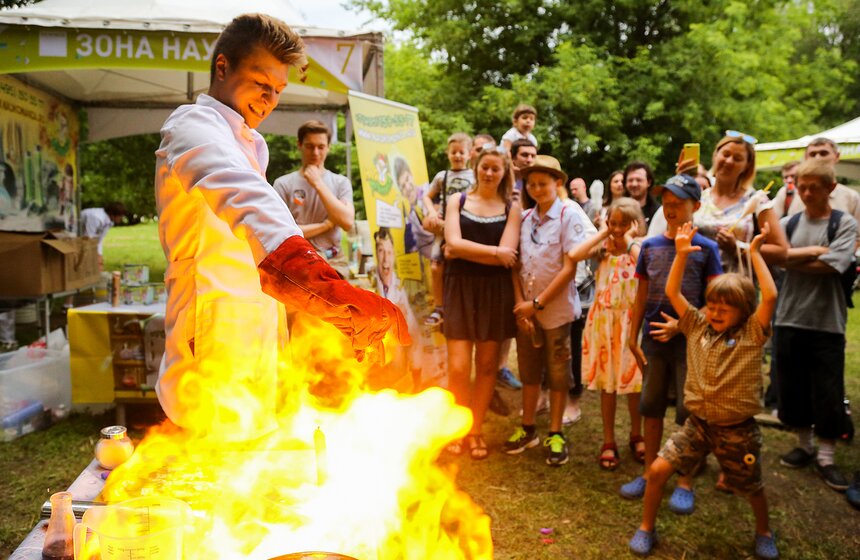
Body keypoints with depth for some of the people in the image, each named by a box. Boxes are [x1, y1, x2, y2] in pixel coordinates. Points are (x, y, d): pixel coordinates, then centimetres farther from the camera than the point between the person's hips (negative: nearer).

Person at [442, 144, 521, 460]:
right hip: (460, 288, -1)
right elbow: (453, 243, -8)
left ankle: (475, 430, 23)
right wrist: (494, 251, -10)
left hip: (495, 291, 1)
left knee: (487, 364, 7)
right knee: (458, 367, -6)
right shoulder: (457, 200, 6)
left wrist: (463, 251, -9)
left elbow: (507, 256, -8)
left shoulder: (511, 209, 4)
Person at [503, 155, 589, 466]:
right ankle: (528, 428, 29)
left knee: (557, 372, 8)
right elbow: (515, 264, 3)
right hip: (525, 309, 4)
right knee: (528, 369, 14)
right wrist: (520, 304, -8)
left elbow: (569, 268, -12)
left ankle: (555, 434, 21)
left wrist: (537, 303, -14)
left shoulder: (569, 218, -8)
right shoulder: (524, 218, 4)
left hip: (556, 309, -4)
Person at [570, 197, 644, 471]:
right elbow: (574, 255, -18)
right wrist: (602, 233, -8)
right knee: (606, 381, 8)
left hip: (631, 320, -1)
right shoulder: (603, 248, 1)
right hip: (604, 318, 1)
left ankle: (636, 435, 30)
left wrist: (629, 239, -13)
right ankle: (608, 441, 20)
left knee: (634, 380, 9)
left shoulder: (640, 249, -2)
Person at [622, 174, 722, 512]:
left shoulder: (706, 248, -4)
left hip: (689, 341, -3)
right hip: (654, 340, 3)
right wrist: (633, 338, 5)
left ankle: (685, 484, 19)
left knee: (688, 413, 4)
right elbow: (641, 296, 8)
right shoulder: (649, 246, 5)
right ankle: (649, 473, 27)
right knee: (651, 407, 12)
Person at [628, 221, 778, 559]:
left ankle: (764, 532, 48)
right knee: (657, 470, -7)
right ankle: (646, 528, 14)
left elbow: (770, 296, -25)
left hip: (737, 430, -2)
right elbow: (672, 292, -2)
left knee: (751, 488, 17)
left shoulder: (752, 335, -10)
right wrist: (682, 254, -9)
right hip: (697, 424, 2)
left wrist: (755, 253, -19)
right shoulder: (698, 327, -1)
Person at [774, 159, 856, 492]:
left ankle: (826, 458, 18)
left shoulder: (844, 224, -1)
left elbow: (832, 265, -15)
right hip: (790, 319, 3)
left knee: (829, 394, 4)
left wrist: (789, 258, -6)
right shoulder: (789, 223, 7)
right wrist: (809, 252, -13)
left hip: (827, 323, -3)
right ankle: (804, 445, 29)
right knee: (792, 388, 11)